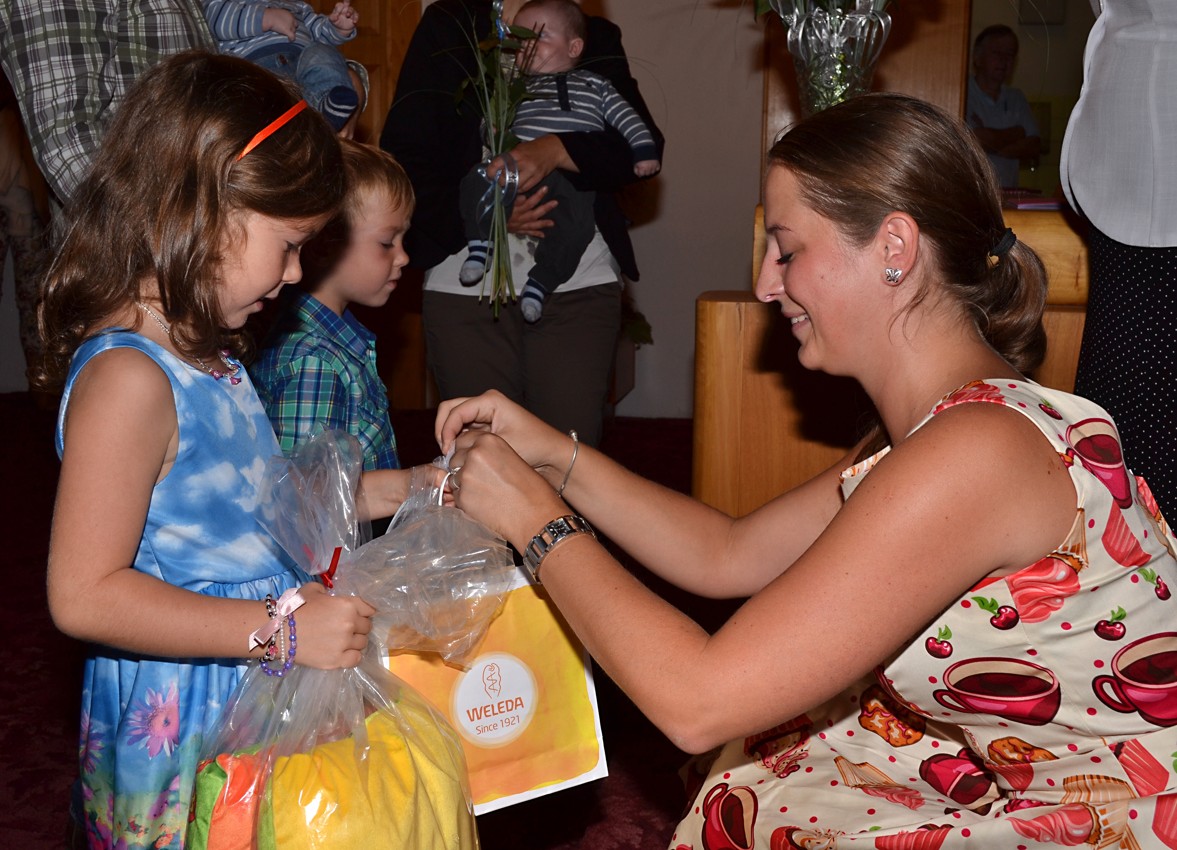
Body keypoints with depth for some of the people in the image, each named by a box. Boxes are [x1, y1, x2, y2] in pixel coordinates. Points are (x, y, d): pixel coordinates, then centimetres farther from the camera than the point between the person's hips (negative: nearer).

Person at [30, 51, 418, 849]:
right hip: (183, 718, -9)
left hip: (257, 693, 9)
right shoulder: (127, 378, -24)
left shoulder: (200, 350, 6)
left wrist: (384, 492, 10)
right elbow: (85, 594, -26)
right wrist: (283, 629, -27)